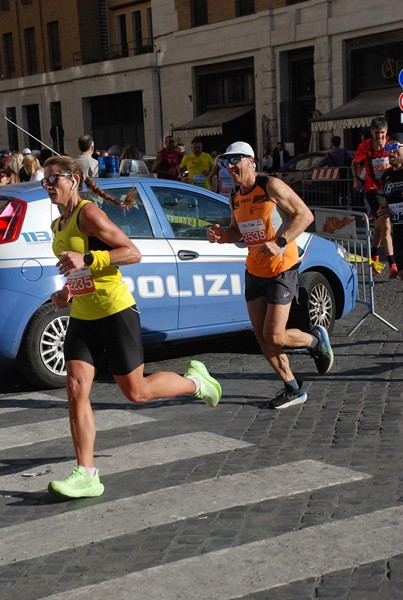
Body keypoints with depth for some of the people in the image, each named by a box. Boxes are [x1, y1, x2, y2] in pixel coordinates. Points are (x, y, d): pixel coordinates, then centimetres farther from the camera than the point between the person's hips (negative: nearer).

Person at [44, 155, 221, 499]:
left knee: (136, 392, 3)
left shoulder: (88, 213, -14)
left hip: (115, 312, -8)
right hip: (82, 316, 8)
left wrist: (86, 259, -28)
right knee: (76, 390, -5)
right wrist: (67, 292, 7)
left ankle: (195, 381, 30)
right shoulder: (58, 225, 12)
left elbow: (133, 253, -19)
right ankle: (86, 475, -1)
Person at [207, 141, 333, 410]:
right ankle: (293, 389, 20)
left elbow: (305, 215, -15)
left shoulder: (271, 186, -14)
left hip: (282, 270, -7)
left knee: (274, 337, -11)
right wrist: (222, 235, -1)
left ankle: (316, 339, 20)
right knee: (261, 336, 5)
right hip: (254, 271, 7)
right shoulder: (236, 198, 8)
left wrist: (279, 243, -24)